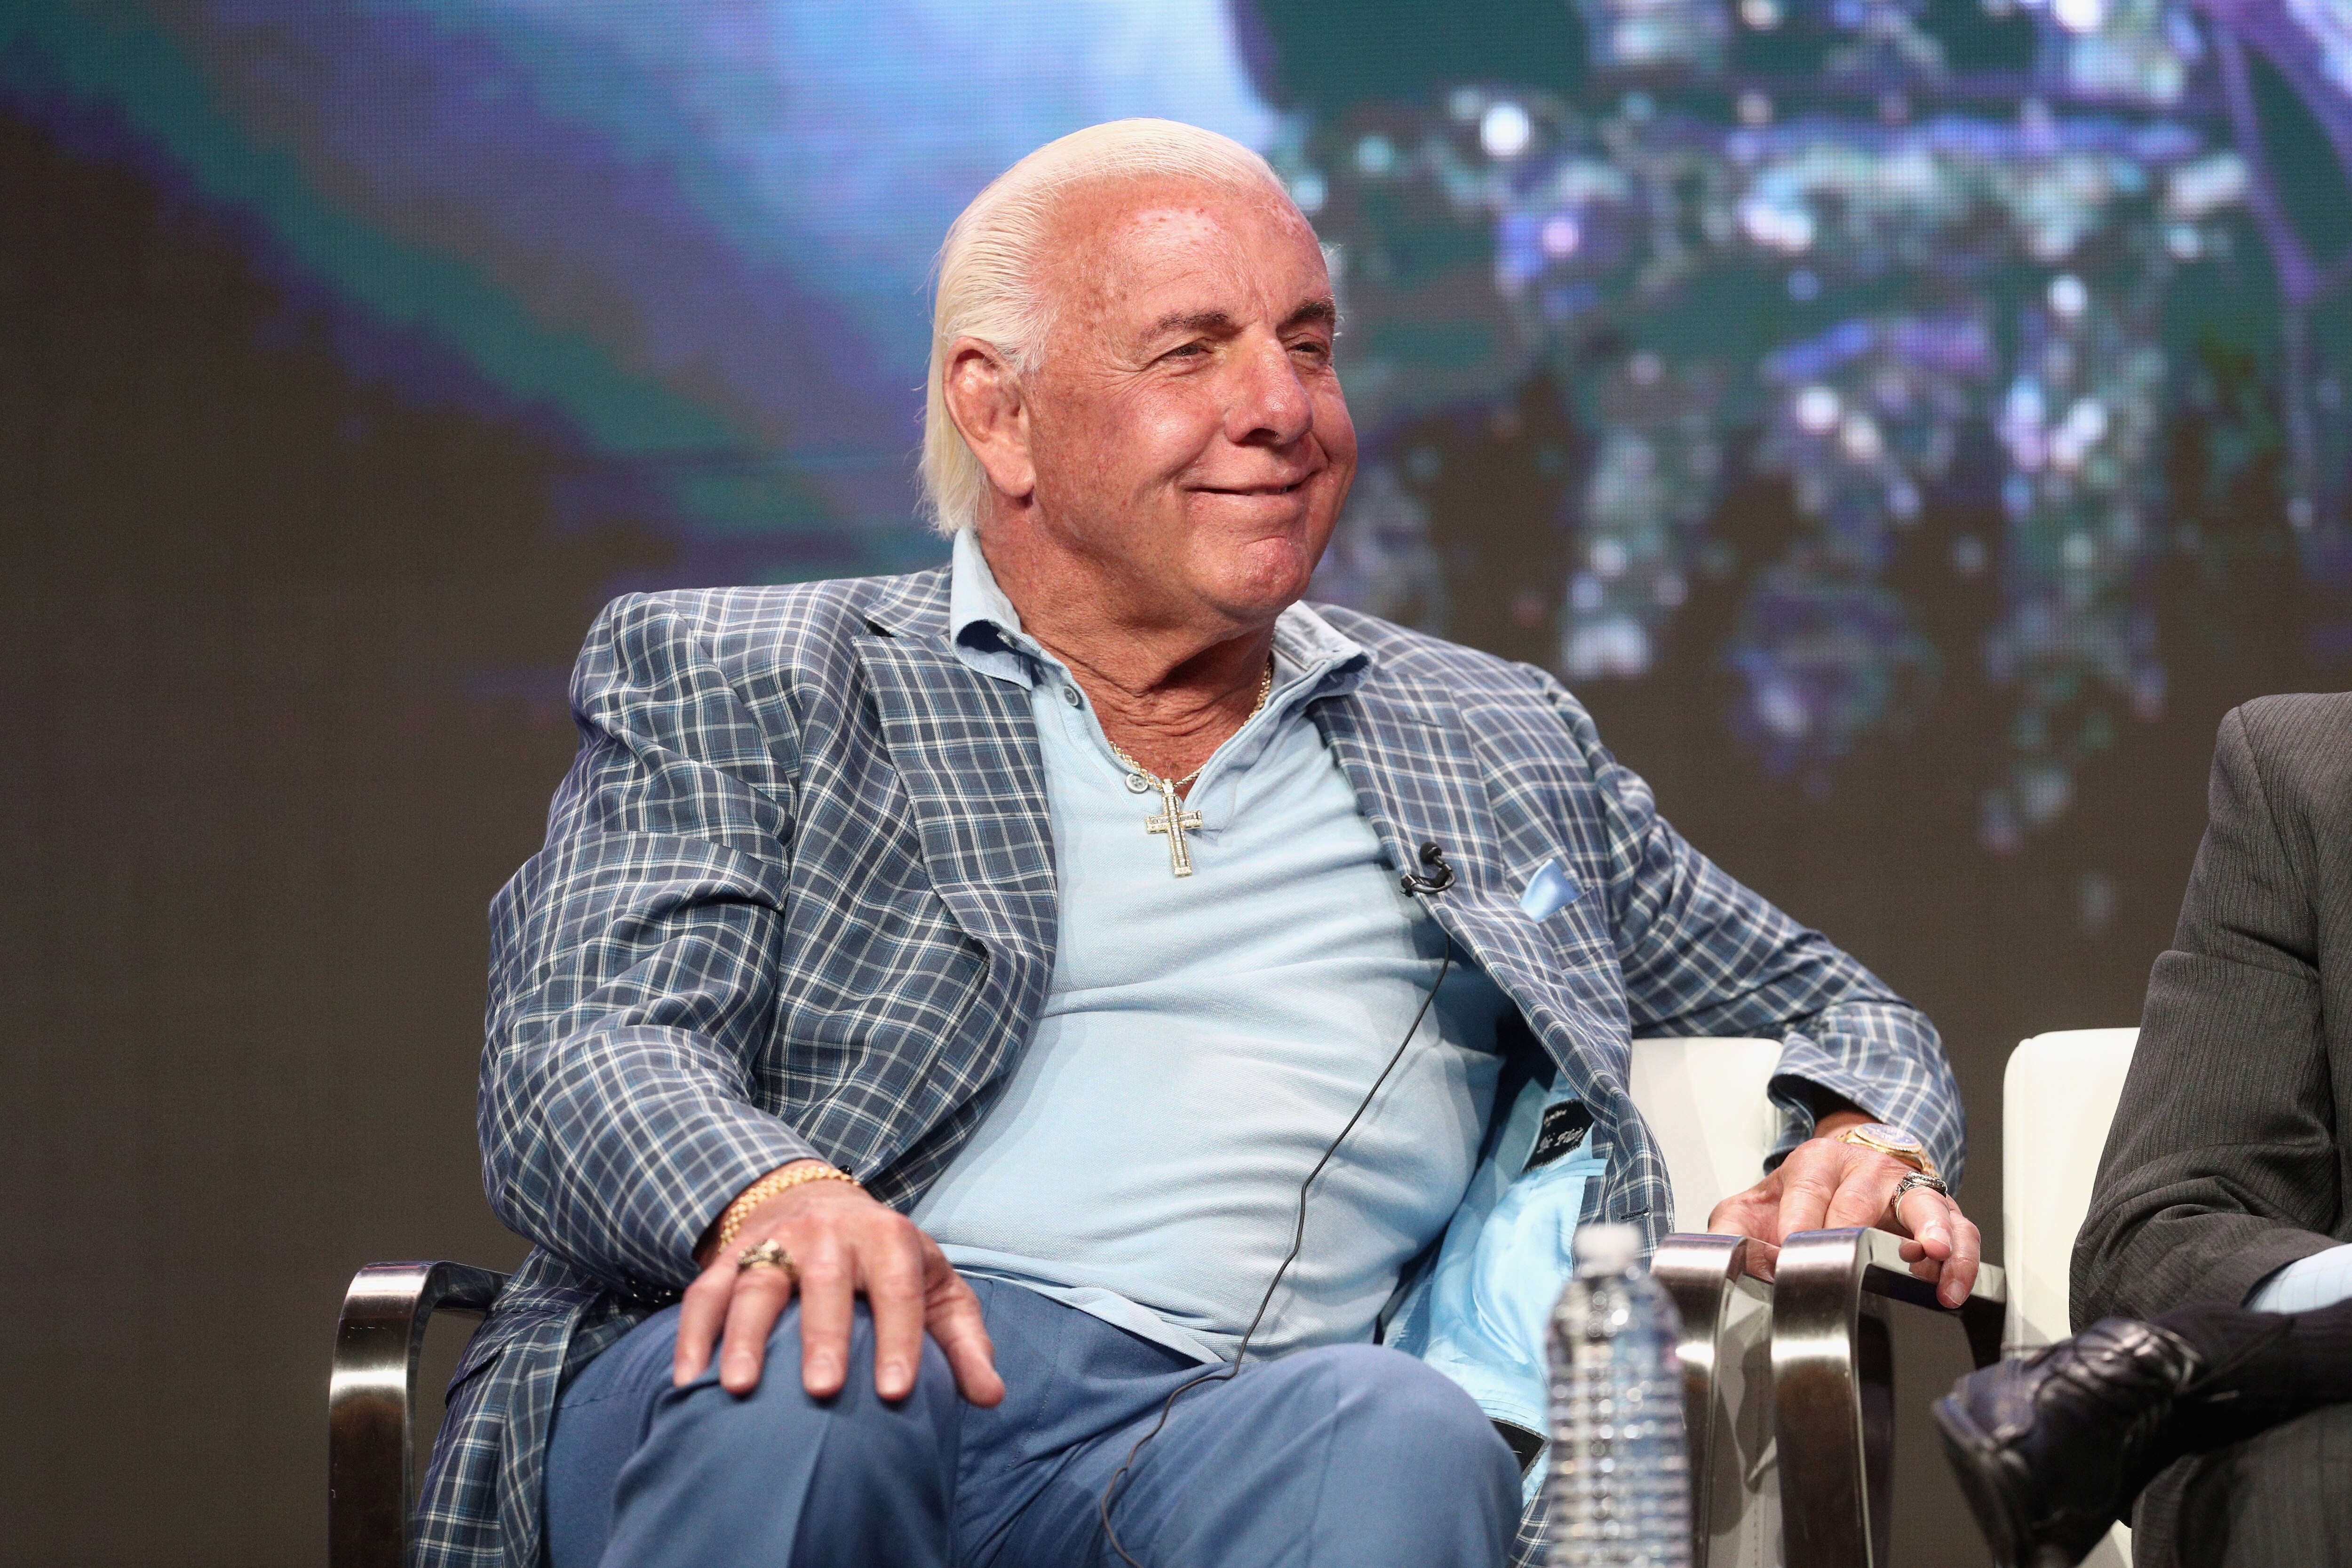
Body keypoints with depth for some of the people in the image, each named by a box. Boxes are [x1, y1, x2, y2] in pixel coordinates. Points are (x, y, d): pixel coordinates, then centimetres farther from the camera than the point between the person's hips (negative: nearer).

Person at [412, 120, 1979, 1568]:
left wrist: (1863, 1139, 10)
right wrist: (775, 1197, -23)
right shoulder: (724, 682, 17)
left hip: (1245, 1425, 2)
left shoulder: (1496, 748, 28)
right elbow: (577, 1052, 2)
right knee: (792, 1377, -40)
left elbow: (1828, 1011, 37)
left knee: (1407, 1440, -36)